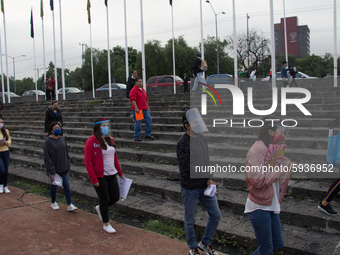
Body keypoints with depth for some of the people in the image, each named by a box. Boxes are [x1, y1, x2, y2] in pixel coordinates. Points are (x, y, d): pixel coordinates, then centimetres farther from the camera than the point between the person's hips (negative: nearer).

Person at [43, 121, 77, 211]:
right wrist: (51, 171, -16)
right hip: (54, 169, -4)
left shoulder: (62, 139, 4)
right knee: (54, 185, 12)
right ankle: (53, 203, 33)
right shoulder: (48, 141, -13)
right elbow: (47, 157, -14)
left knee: (66, 185, 4)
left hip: (64, 168, 4)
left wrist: (68, 165, 10)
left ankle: (70, 205, 9)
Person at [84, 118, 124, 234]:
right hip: (100, 177, -7)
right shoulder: (91, 142, -13)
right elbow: (87, 161, -15)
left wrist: (119, 172, 16)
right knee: (104, 199, 4)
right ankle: (106, 224, 25)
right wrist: (93, 179, -17)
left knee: (115, 197, 9)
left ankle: (100, 208, 39)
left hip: (112, 175, 7)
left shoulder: (110, 140, 9)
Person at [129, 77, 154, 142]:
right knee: (138, 123, -2)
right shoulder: (133, 90, -10)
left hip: (145, 109, 8)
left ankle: (148, 135, 18)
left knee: (149, 120, 6)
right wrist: (136, 108, -27)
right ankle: (136, 137, 10)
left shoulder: (143, 90, 17)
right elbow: (133, 100, -19)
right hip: (137, 110, -8)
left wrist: (147, 107, 24)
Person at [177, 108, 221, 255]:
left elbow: (206, 160, 10)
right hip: (190, 188, -7)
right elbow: (187, 168, -21)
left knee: (215, 215, 13)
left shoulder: (201, 138, 5)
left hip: (205, 186, 7)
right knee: (190, 221, 10)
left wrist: (209, 179, -4)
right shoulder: (183, 143, -18)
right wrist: (207, 176, -11)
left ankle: (205, 243, 33)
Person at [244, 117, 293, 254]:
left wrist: (286, 166, 3)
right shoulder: (257, 149, -17)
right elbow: (256, 180, -26)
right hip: (259, 206, -9)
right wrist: (277, 172, -15)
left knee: (278, 244, 16)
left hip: (271, 205, 9)